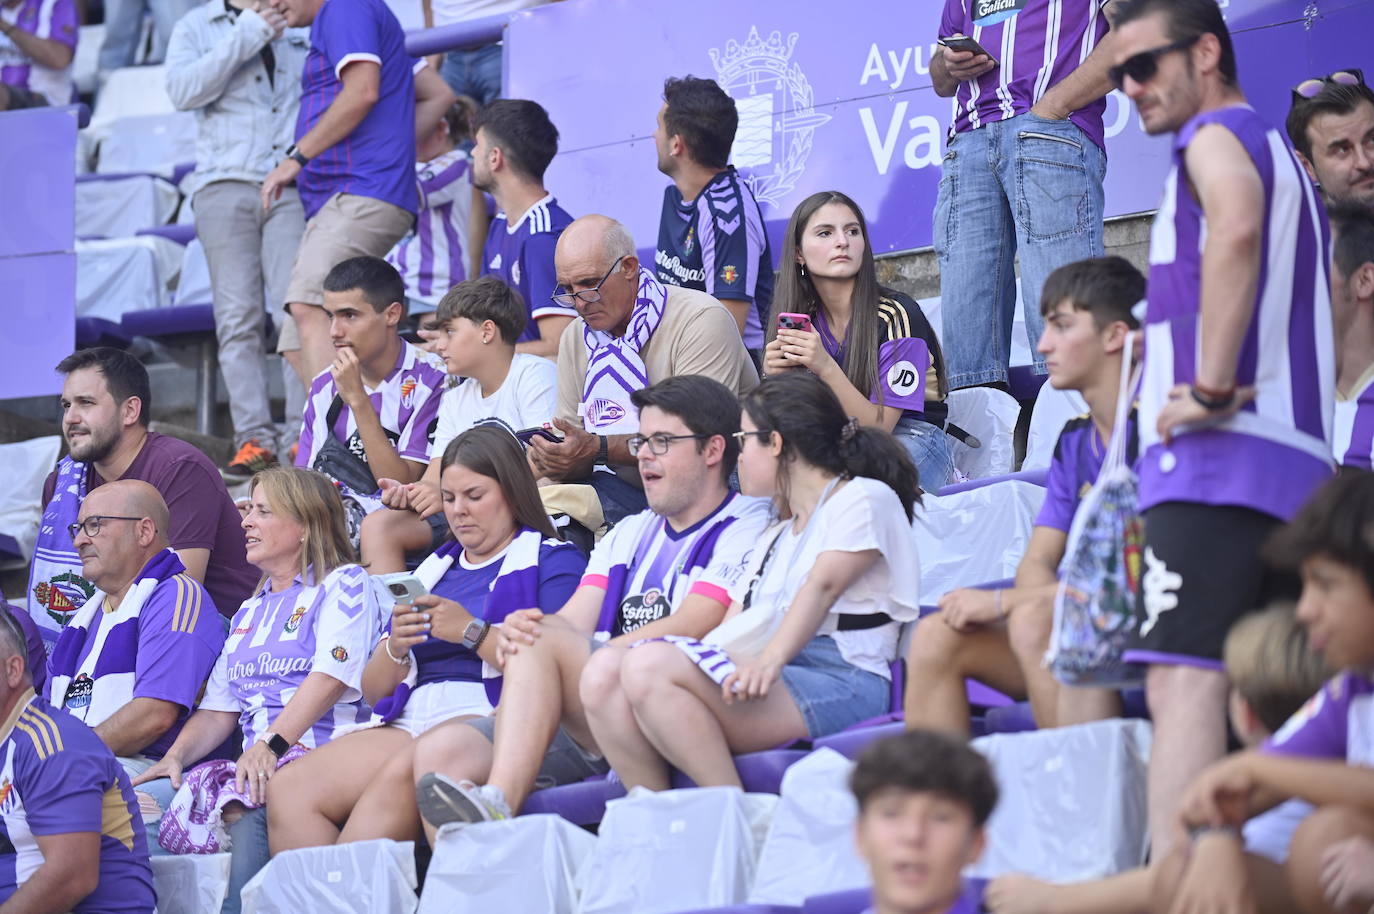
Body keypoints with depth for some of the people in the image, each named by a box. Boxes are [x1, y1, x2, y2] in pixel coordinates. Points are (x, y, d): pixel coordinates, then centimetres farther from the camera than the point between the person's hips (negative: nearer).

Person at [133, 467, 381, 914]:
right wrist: (176, 756, 1)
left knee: (251, 815, -38)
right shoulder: (249, 613, 29)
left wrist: (271, 743, -23)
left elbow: (331, 677, -11)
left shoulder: (343, 584, 6)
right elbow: (218, 710, 22)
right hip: (255, 765, 6)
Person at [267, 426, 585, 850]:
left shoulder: (553, 560, 10)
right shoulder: (434, 569, 28)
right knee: (288, 790, -21)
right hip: (411, 717, 6)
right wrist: (395, 648, 4)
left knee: (400, 774, -38)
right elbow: (373, 690, 24)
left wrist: (473, 632, -10)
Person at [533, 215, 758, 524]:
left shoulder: (702, 320, -13)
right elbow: (572, 448, 6)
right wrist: (553, 461, -20)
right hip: (632, 493, 5)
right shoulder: (575, 338, 8)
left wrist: (598, 449, -29)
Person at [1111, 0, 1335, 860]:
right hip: (1300, 464, 10)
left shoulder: (1216, 134, -1)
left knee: (1184, 679, -19)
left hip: (1217, 461, -10)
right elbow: (1331, 321, 31)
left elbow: (1236, 230, -23)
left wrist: (1211, 387, -21)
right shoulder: (1285, 158, 28)